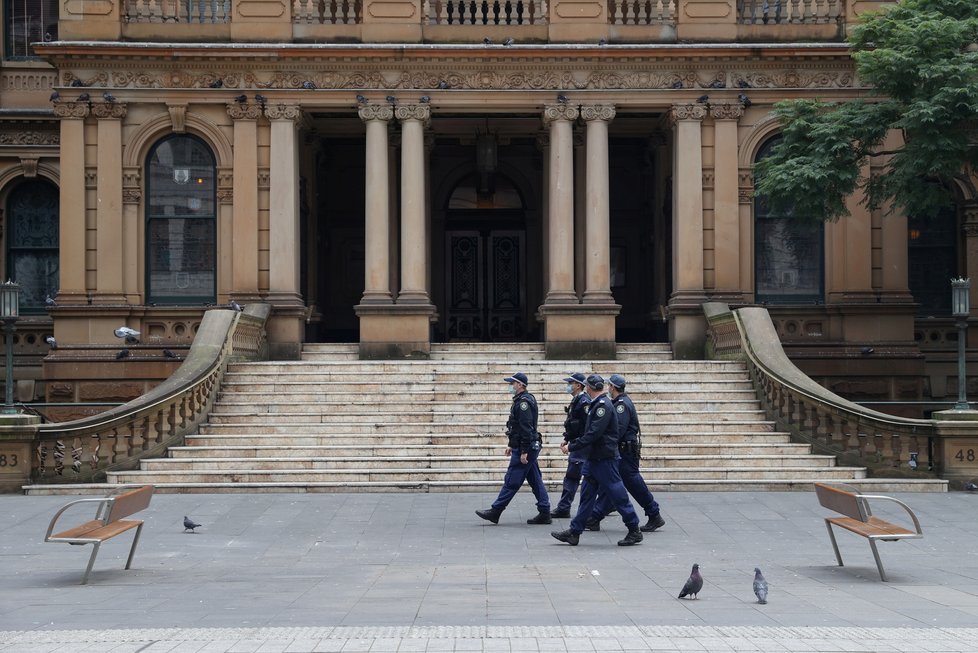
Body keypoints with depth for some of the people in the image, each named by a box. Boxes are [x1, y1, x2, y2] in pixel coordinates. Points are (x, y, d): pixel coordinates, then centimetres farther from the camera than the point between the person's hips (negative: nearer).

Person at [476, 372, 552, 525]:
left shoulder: (523, 402, -17)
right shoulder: (521, 400, 16)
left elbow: (526, 428, -23)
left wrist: (524, 451, -23)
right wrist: (511, 444, 26)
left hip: (523, 449, -11)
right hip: (531, 448, 11)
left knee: (511, 481, -5)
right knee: (535, 480, 10)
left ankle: (495, 511, -1)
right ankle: (544, 513, 11)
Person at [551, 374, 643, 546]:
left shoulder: (603, 405, -17)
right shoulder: (597, 404, 14)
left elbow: (594, 434, -24)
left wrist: (572, 447, -19)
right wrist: (571, 442, 13)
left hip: (605, 459, -10)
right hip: (594, 458, 10)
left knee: (617, 494, -2)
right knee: (586, 495, 9)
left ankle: (635, 531, 8)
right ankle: (574, 532, 11)